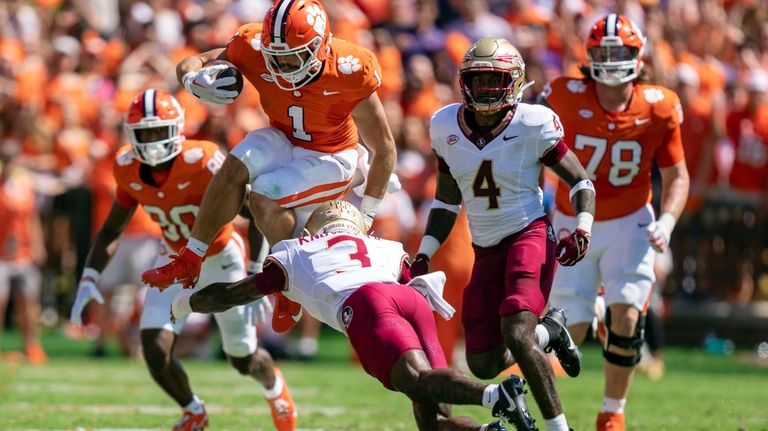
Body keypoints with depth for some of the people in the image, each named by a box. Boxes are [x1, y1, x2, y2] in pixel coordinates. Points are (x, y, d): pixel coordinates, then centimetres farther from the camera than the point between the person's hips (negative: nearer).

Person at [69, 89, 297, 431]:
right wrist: (88, 281, -12)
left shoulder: (202, 162, -33)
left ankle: (274, 385, 46)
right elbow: (111, 229, 0)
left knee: (244, 360, 7)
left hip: (220, 259, -4)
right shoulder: (128, 170, -15)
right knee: (156, 351, -13)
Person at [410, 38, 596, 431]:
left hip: (529, 235, -5)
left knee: (516, 335, -25)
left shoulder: (533, 125, -12)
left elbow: (580, 182, -3)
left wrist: (583, 228, -21)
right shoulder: (446, 127, 1)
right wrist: (423, 256, 7)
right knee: (483, 365, 3)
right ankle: (550, 331, 31)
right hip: (486, 250, 5)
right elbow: (446, 202, 14)